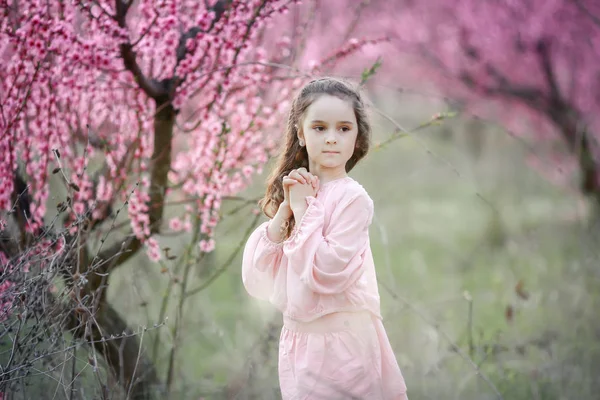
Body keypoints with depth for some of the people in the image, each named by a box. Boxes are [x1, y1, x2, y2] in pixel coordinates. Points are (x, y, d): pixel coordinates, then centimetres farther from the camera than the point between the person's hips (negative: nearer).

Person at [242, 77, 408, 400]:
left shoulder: (353, 198, -13)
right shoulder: (297, 189, 5)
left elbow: (326, 272, -24)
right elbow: (255, 275, -2)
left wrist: (303, 209, -17)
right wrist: (284, 210, -11)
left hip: (340, 339, -6)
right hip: (296, 339, 6)